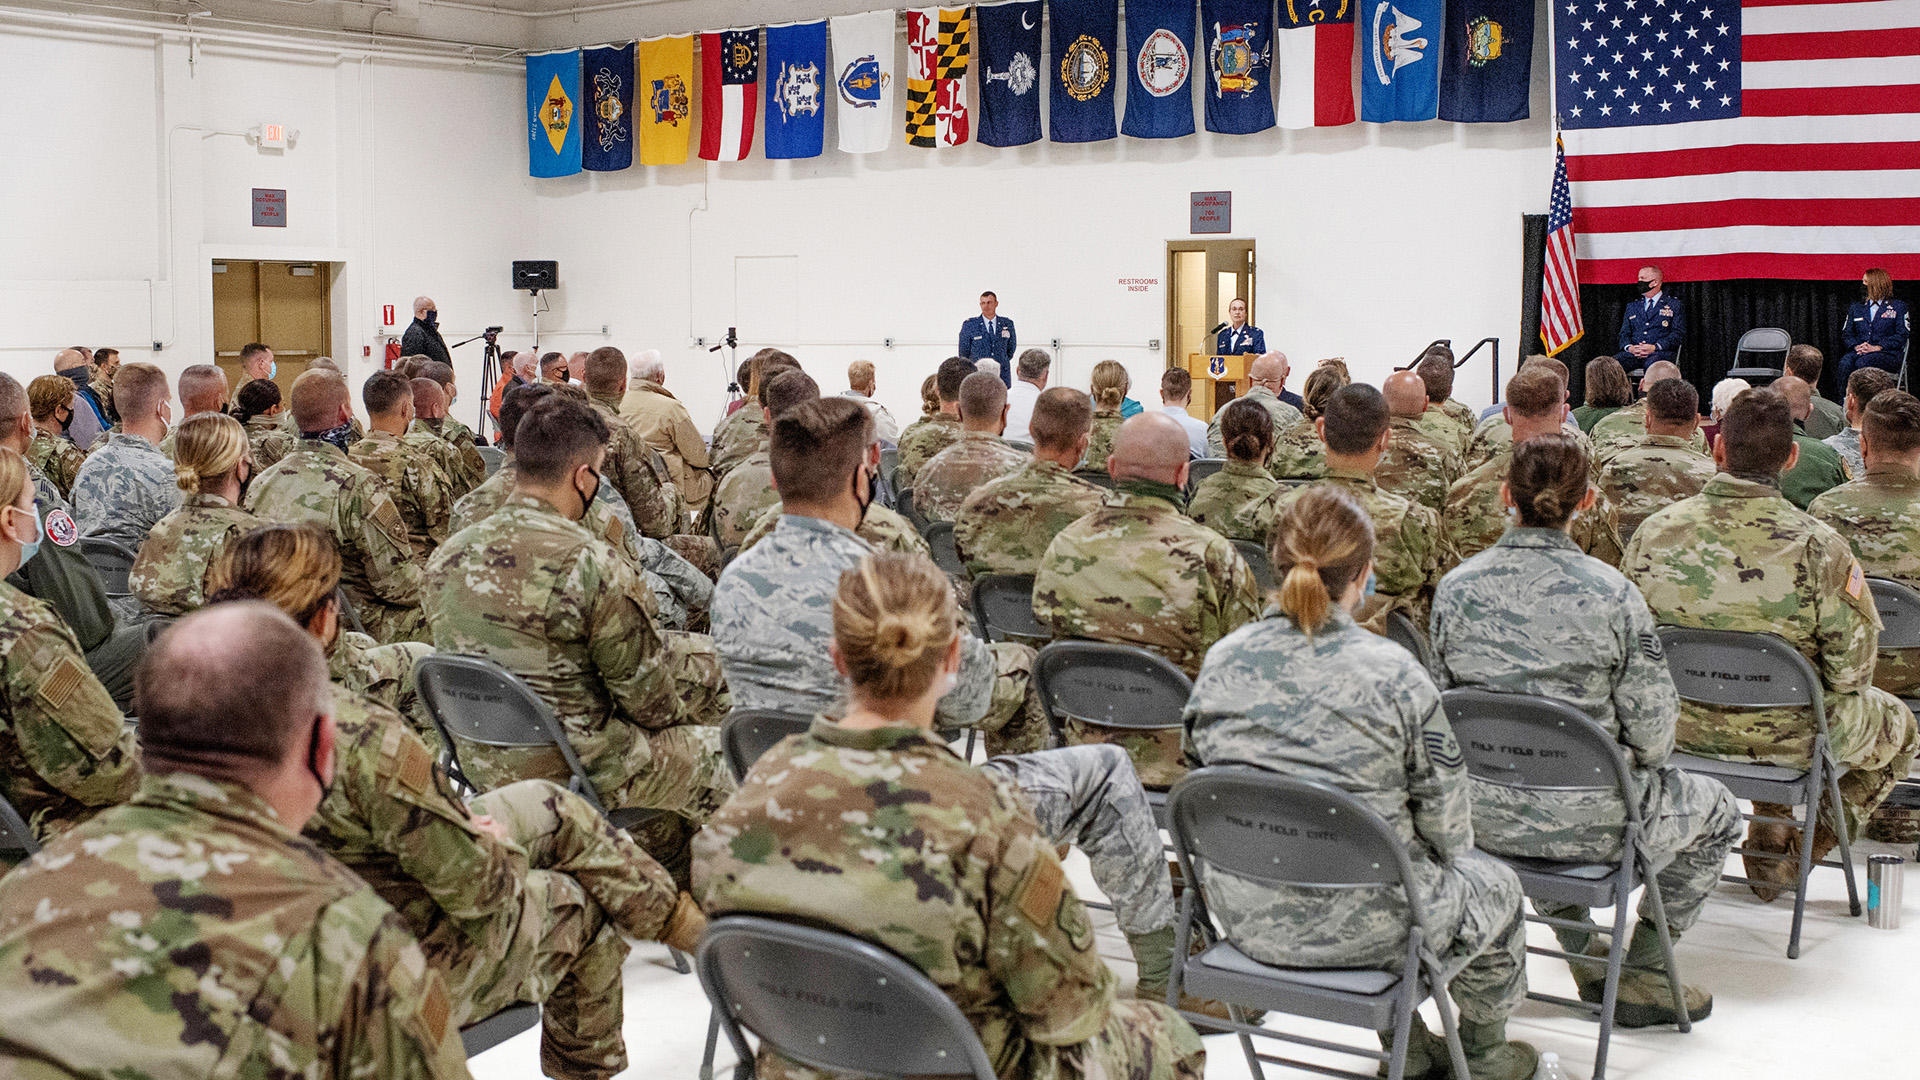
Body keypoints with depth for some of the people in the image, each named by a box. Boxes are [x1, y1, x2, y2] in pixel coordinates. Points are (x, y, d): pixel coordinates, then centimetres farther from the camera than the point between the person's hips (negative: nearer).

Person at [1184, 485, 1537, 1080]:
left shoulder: (1219, 661, -5)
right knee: (1495, 885, 26)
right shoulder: (1392, 672, -19)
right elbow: (1446, 820, -11)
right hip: (1359, 925, -5)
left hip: (1246, 918, 5)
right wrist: (1445, 853, 13)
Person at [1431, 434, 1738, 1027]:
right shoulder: (1611, 592, -16)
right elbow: (1652, 734, -13)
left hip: (1484, 819, 4)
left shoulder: (1455, 587, -8)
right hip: (1587, 822, -4)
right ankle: (1641, 975, 27)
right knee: (1716, 810, 25)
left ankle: (1586, 954, 42)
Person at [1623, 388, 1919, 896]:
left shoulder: (1654, 531, -14)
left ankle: (1768, 847, 33)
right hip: (1786, 738, -4)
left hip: (1680, 727, 4)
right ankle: (1796, 853, 19)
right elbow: (1851, 667, -15)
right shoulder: (1819, 548, -23)